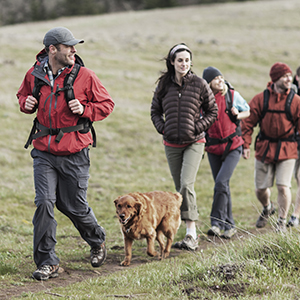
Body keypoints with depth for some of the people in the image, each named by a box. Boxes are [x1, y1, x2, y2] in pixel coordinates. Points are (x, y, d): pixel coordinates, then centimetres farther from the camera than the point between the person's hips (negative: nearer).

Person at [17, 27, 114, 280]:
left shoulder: (84, 76, -6)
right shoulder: (34, 75, 2)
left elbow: (107, 104, 2)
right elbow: (23, 94, 22)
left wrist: (85, 109, -16)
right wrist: (26, 103, -1)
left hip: (74, 152, -2)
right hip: (44, 151, 2)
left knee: (74, 206, 6)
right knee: (44, 202, -9)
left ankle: (97, 241, 37)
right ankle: (47, 262, -1)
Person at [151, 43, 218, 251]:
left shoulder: (199, 84, -4)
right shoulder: (164, 85, 3)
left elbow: (213, 111, 5)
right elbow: (155, 111, 16)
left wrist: (198, 128, -7)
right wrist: (162, 128, 1)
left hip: (194, 143, -4)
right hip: (171, 144, 4)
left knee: (186, 185, -19)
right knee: (180, 188, 8)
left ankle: (191, 234, -18)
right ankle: (191, 234, 17)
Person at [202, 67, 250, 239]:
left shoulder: (233, 95, -3)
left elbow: (248, 111, 11)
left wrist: (238, 115, -9)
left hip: (233, 147, -3)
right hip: (213, 148, 3)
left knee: (221, 182, -19)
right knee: (222, 186, 7)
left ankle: (217, 222, -13)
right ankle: (230, 226, 17)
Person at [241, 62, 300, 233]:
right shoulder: (261, 99, 0)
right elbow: (248, 123, 3)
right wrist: (245, 145, -3)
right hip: (265, 148, 2)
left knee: (283, 186, -10)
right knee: (260, 189, 8)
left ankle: (282, 222, 7)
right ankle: (267, 209, 41)